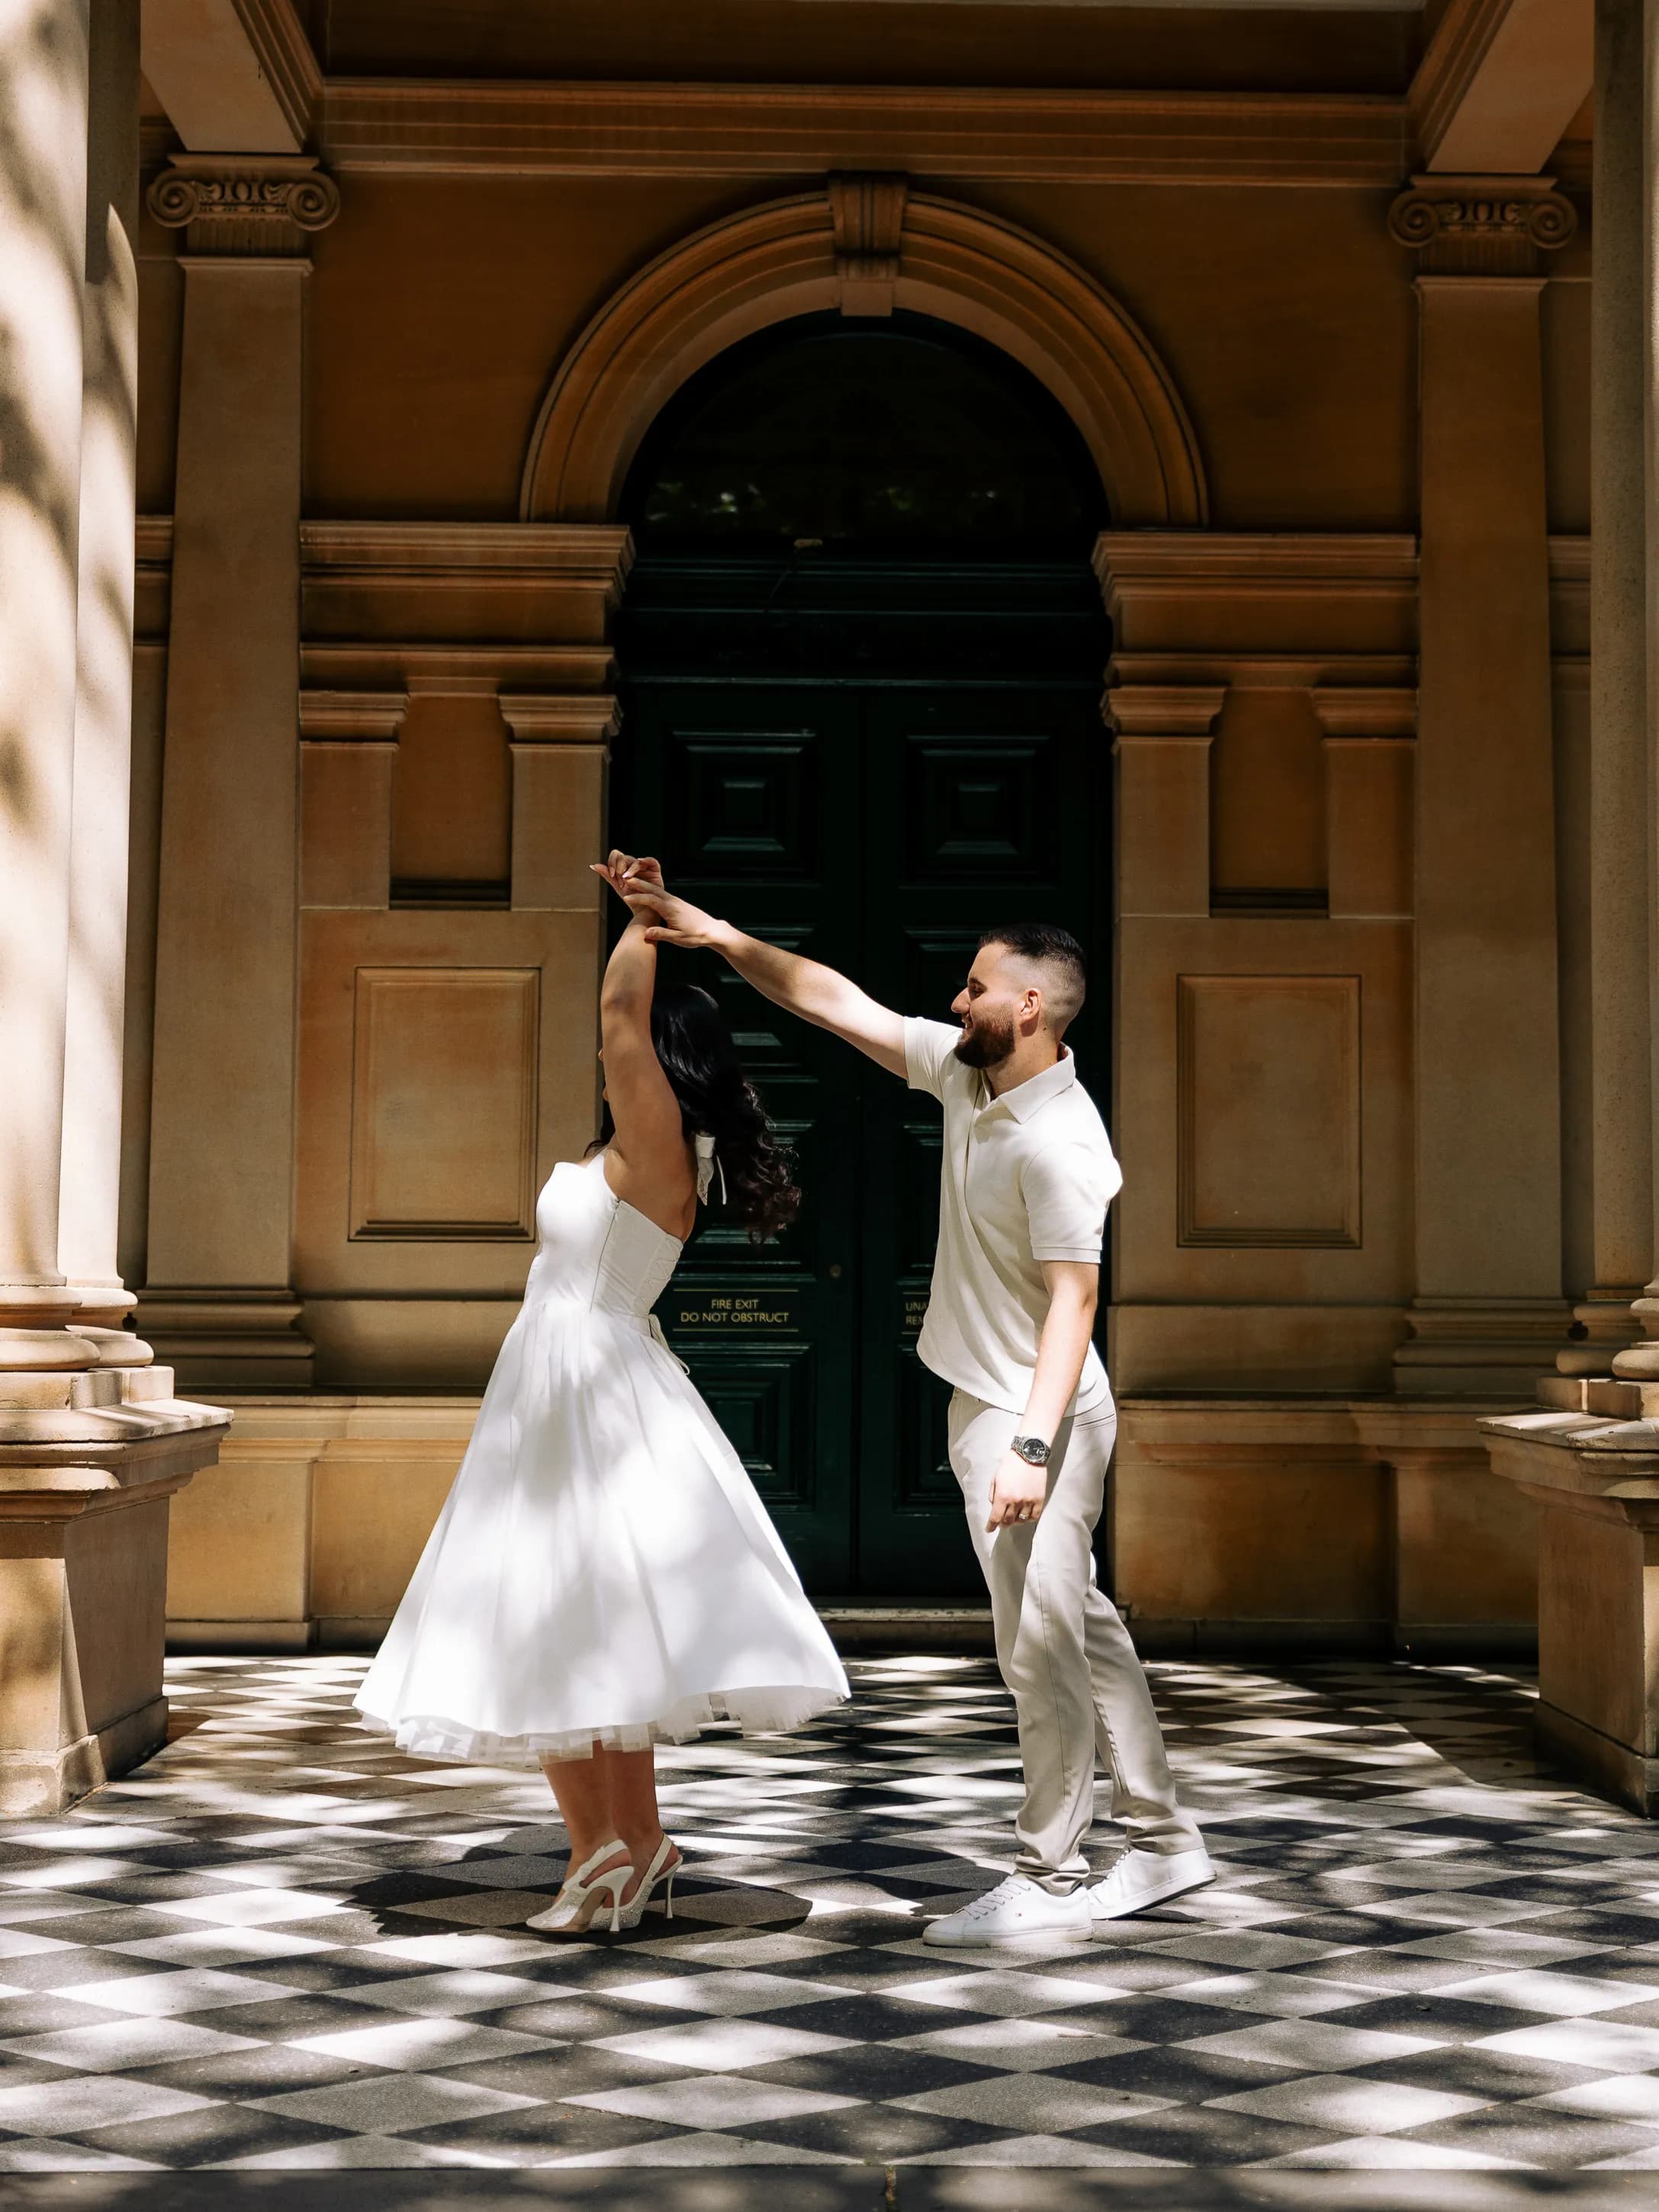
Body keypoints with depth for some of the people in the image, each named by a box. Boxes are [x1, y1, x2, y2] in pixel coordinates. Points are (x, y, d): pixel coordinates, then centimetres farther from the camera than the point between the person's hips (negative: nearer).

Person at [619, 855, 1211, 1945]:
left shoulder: (1056, 1140, -23)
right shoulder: (964, 1070, 3)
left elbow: (1074, 1298, -25)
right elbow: (833, 1000, 7)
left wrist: (1031, 1446, -29)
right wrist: (715, 933, 2)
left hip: (1035, 1414, -10)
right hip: (988, 1405, 10)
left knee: (1042, 1647, -1)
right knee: (1081, 1629, 16)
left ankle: (1051, 1879, 10)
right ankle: (1164, 1841, 27)